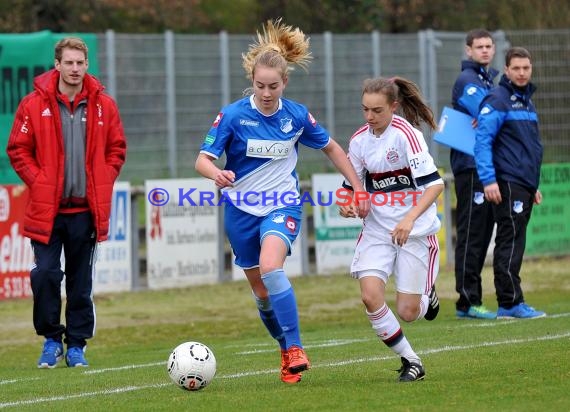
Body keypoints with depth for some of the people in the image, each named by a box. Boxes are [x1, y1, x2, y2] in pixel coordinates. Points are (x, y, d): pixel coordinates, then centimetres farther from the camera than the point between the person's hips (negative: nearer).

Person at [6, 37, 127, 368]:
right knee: (45, 274, -8)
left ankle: (77, 345, 16)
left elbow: (117, 149, 11)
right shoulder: (34, 105, -3)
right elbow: (18, 149, 1)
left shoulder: (103, 105, 3)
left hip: (87, 209, 2)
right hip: (46, 208, -2)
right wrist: (38, 182, -8)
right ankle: (51, 340, 8)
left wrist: (103, 184, 0)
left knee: (81, 281, 7)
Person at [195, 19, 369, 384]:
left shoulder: (297, 116, -7)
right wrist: (217, 174, -37)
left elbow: (332, 148, 10)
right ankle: (288, 352, 31)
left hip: (282, 206, -1)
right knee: (262, 292, 9)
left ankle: (295, 348, -24)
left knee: (270, 268, -29)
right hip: (242, 210, 1)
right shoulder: (233, 115, -12)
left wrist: (358, 188, 6)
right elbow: (203, 159, -13)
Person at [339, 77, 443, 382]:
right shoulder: (360, 140, 2)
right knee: (370, 296, -17)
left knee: (407, 313, -5)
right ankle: (410, 362, 1)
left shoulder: (406, 134, -15)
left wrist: (410, 219, -31)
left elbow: (434, 184, -19)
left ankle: (426, 295, 34)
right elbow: (353, 184, 14)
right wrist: (347, 205, -8)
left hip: (415, 231, -5)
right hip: (377, 229, 5)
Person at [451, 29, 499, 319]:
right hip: (471, 167, -9)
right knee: (471, 233, -9)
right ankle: (468, 301, -10)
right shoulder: (467, 80, -9)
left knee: (482, 234, 11)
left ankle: (470, 299, 16)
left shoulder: (491, 78, 21)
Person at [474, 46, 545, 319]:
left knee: (513, 243, 9)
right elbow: (482, 141, -15)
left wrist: (534, 185, 24)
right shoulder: (497, 100, -8)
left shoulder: (527, 101, 18)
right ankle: (511, 303, -9)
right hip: (507, 182, -9)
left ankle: (508, 302, 11)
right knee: (511, 241, -10)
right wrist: (488, 180, -22)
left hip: (525, 184, 9)